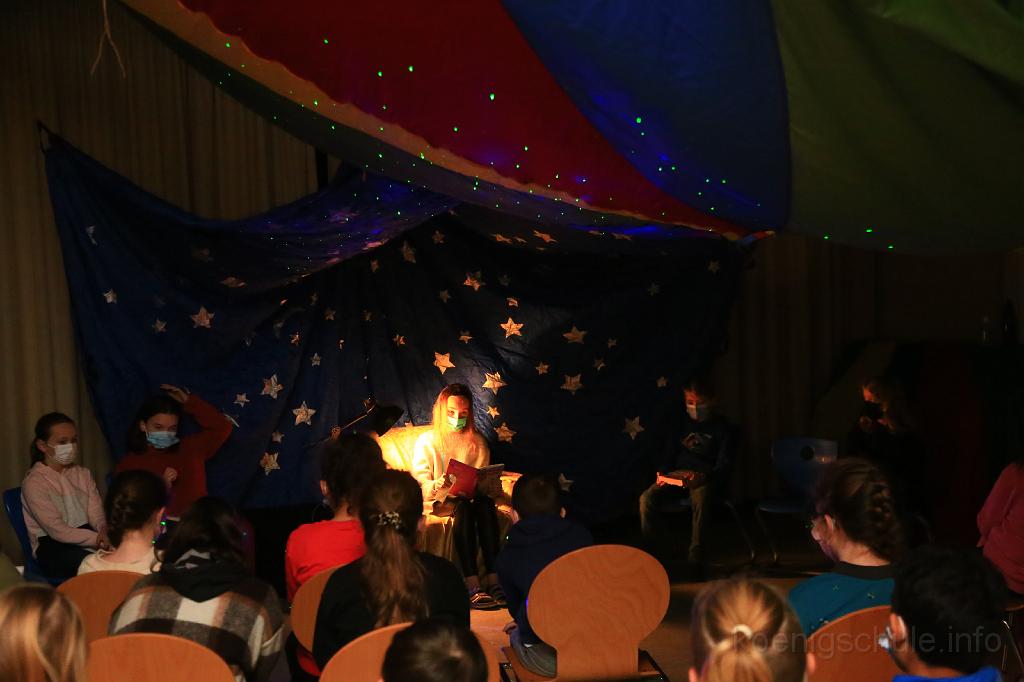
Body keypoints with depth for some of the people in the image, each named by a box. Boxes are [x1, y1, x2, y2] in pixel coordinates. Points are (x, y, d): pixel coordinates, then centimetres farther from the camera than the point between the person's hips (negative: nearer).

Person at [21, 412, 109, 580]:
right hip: (52, 548, -6)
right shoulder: (34, 483, -5)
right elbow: (56, 530, -13)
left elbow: (97, 515, 4)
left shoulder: (83, 474, 16)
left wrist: (105, 533, -21)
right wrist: (98, 539, -23)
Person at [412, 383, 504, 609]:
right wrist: (438, 485, -25)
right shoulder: (427, 441, 6)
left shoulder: (476, 441, 16)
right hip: (439, 501, -3)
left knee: (485, 504, -33)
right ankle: (473, 586, -49)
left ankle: (494, 580, -44)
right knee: (464, 506, -37)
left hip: (472, 496, 3)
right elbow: (419, 484, -3)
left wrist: (491, 485, -11)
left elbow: (485, 478, 14)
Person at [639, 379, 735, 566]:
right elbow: (669, 452, 21)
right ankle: (655, 552, -18)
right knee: (647, 498, -25)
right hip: (677, 475, 4)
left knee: (700, 498, -40)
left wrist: (703, 477, -25)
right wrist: (662, 473, -1)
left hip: (706, 478, -4)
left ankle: (695, 555, -33)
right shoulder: (682, 423, 19)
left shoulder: (721, 427, 5)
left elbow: (724, 465, -4)